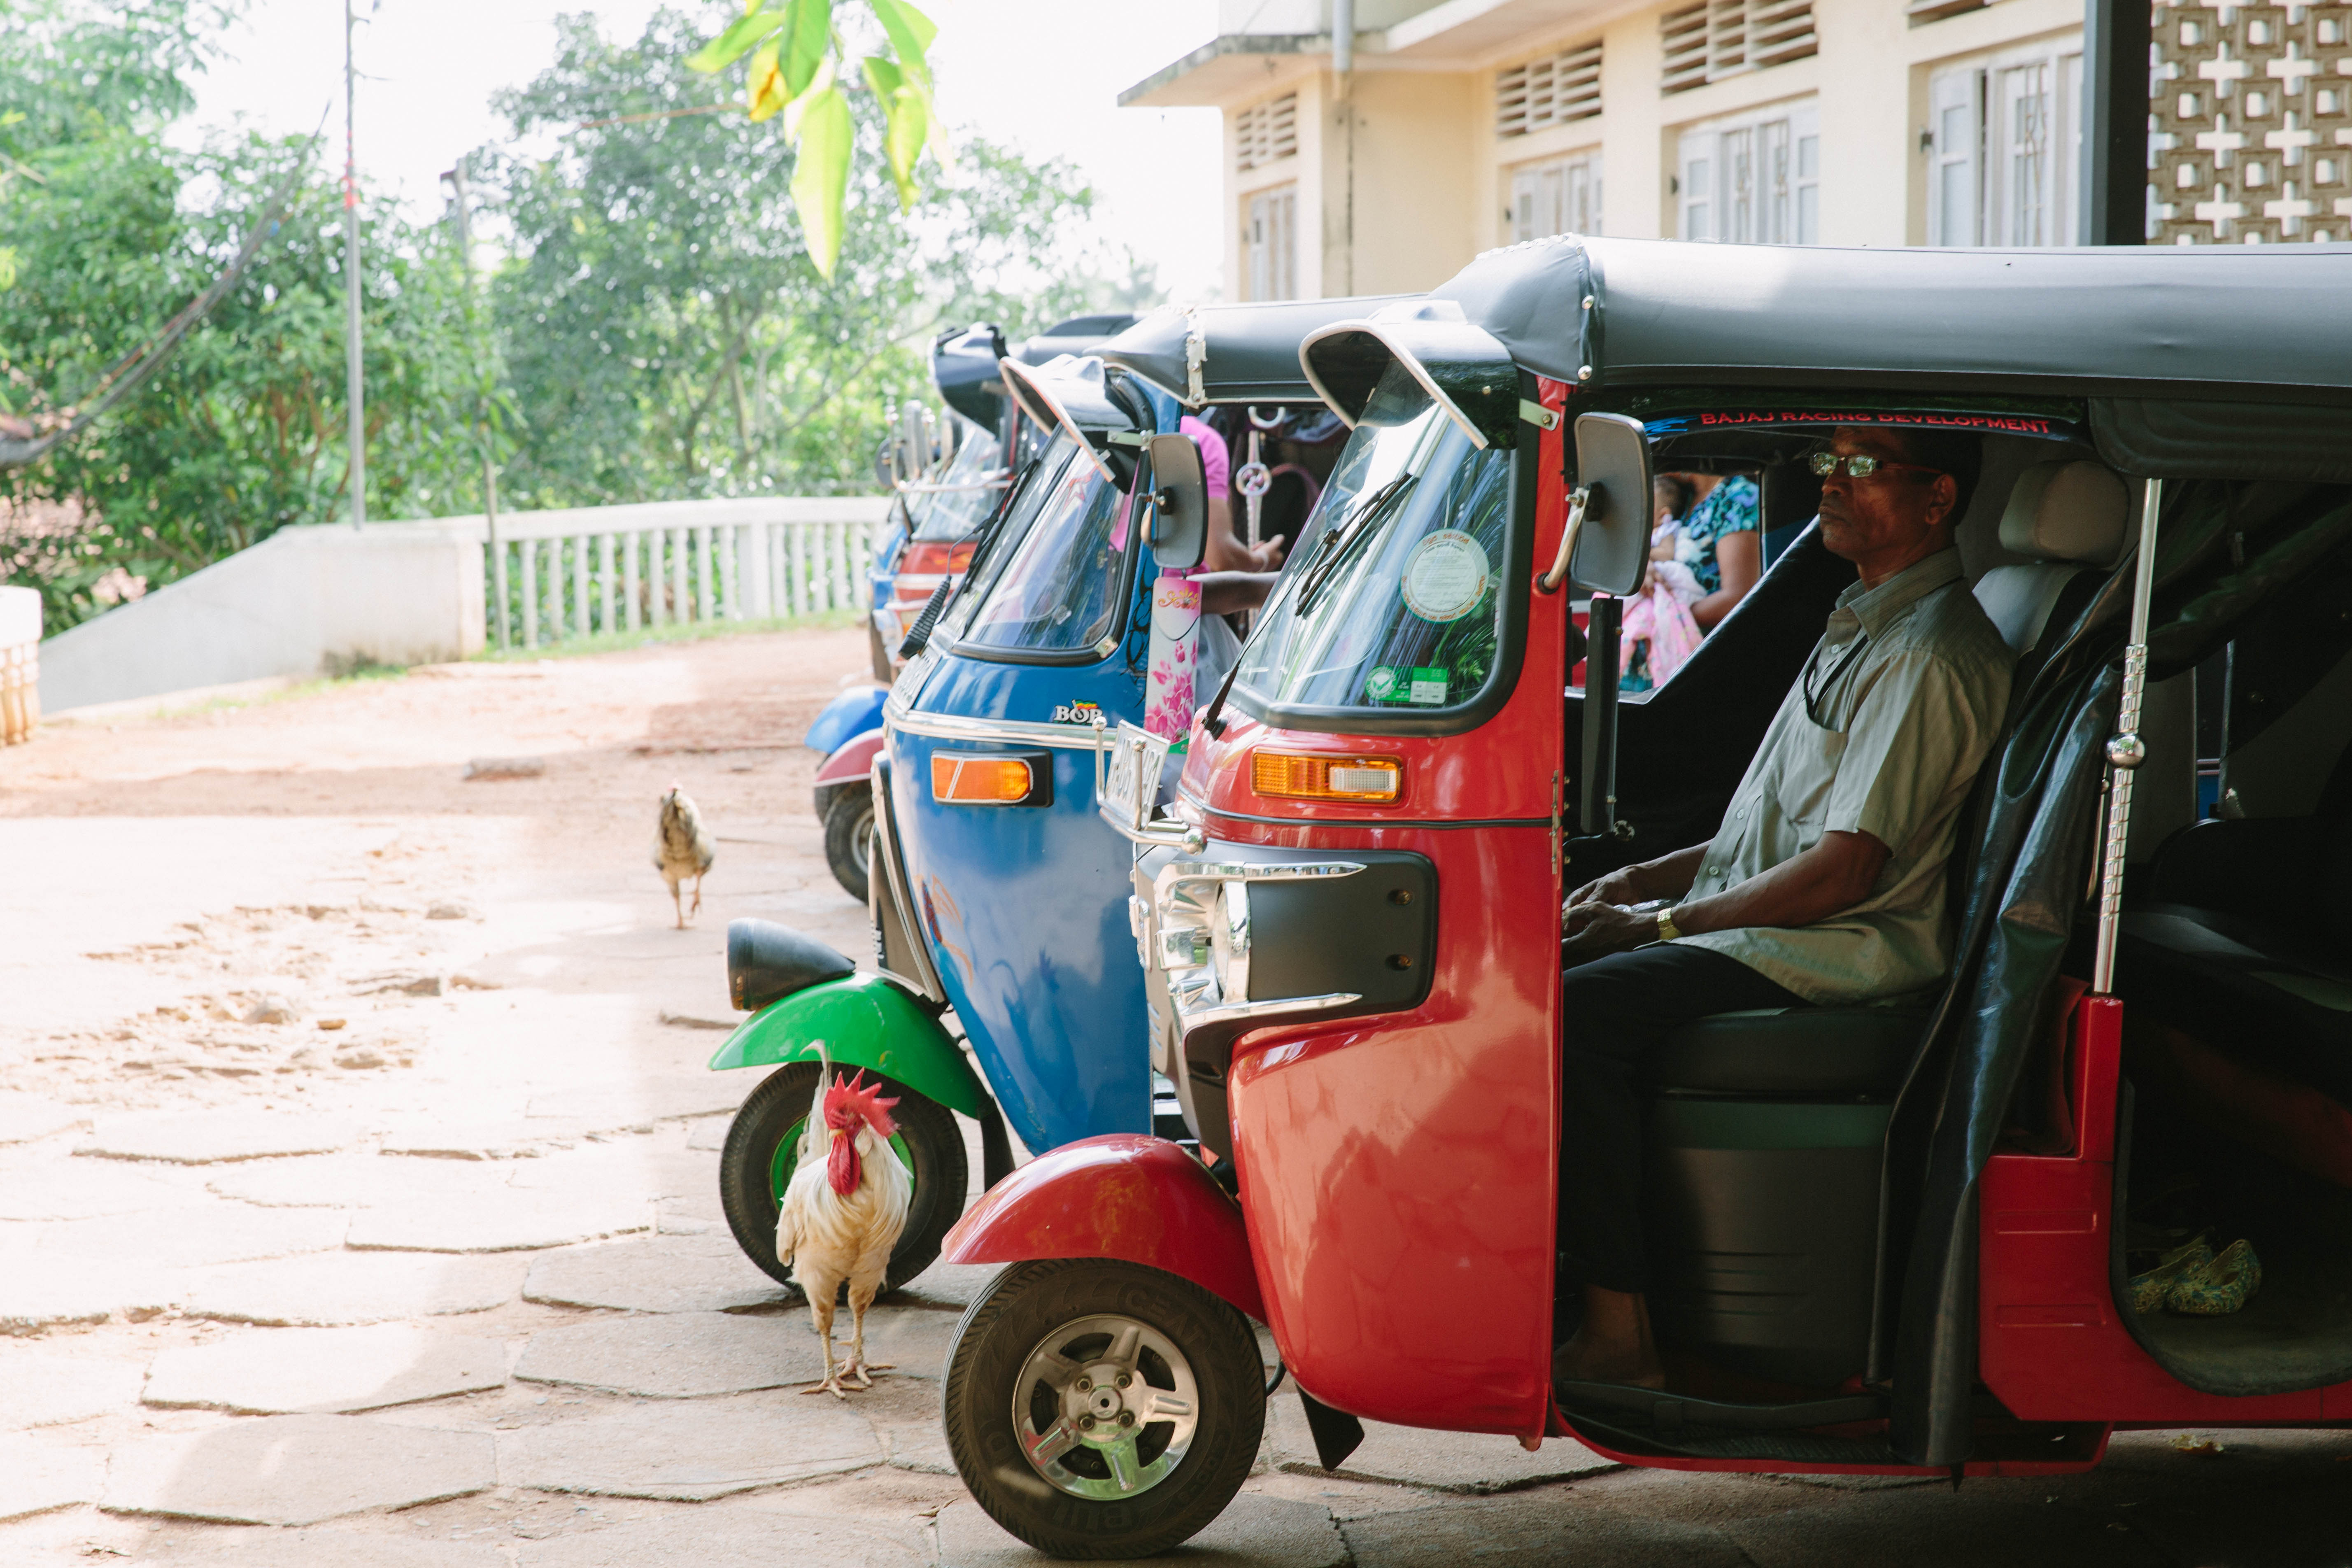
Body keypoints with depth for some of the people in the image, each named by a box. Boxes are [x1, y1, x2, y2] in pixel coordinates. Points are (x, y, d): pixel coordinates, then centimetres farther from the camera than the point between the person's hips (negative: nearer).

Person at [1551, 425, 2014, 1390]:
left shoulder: (1931, 654, -15)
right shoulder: (1864, 624, 19)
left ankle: (1620, 1334, -23)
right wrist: (1638, 882, 12)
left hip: (1842, 954, -10)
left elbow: (1843, 871, -20)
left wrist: (1660, 925, -14)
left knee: (1571, 1015, -27)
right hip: (1758, 927, 10)